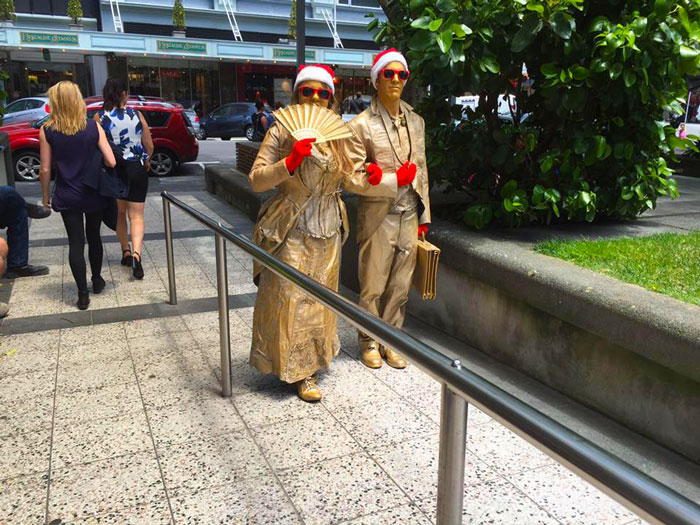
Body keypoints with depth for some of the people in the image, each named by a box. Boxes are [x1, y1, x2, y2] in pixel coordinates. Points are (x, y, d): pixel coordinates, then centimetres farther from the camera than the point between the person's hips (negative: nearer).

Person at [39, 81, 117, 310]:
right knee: (94, 237, 19)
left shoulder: (47, 131, -8)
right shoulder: (93, 127, -7)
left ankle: (83, 294, 4)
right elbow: (111, 162, -11)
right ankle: (97, 280, 33)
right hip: (93, 195, 1)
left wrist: (45, 195, 8)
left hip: (67, 197, -1)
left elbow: (45, 169, -6)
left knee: (76, 242, 4)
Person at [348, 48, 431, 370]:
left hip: (409, 214, 5)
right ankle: (369, 342, 21)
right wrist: (392, 179, -19)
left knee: (400, 285, 10)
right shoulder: (362, 124, -5)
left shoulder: (416, 122, 11)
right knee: (373, 284, 3)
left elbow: (421, 171, 14)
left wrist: (423, 216, 11)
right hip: (377, 214, -4)